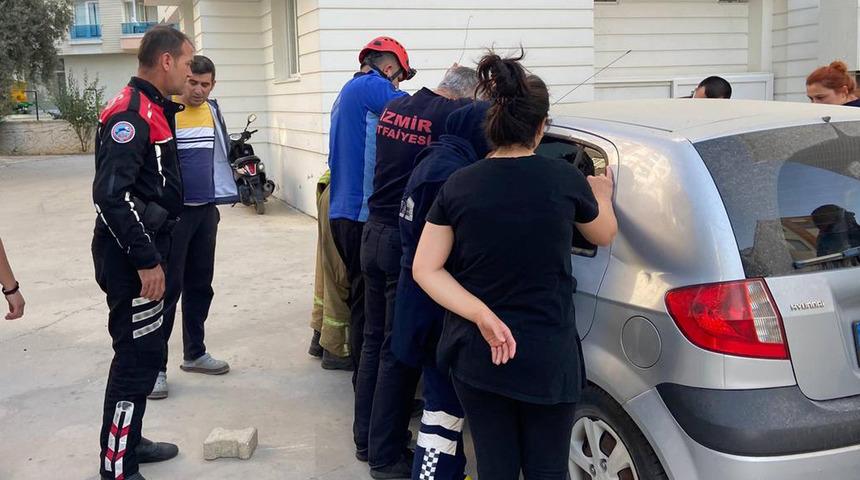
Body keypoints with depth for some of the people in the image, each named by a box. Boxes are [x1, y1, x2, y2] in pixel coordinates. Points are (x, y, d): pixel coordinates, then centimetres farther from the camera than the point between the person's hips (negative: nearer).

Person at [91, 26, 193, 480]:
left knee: (144, 351, 18)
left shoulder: (154, 109, 14)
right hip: (129, 255, -10)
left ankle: (128, 441, 32)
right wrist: (145, 260, -23)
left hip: (144, 248, 10)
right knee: (139, 355, -5)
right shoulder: (129, 113, -18)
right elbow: (111, 193, -26)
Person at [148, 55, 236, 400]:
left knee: (200, 286, 14)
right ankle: (154, 366, 4)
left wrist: (220, 197, 18)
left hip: (206, 210, 7)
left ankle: (194, 354, 27)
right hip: (174, 213, -6)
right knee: (167, 290, -3)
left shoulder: (212, 111, 8)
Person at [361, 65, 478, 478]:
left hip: (375, 232, 7)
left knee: (375, 339, 18)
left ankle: (366, 436, 30)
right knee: (400, 350, 2)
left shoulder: (393, 108, 7)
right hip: (410, 242, -7)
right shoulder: (456, 114, -14)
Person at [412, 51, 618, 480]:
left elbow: (425, 270, -7)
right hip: (546, 356, -2)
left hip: (476, 355, 2)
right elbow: (605, 236, 11)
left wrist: (481, 315, -13)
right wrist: (601, 195, 30)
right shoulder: (564, 179, -9)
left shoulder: (459, 184, -5)